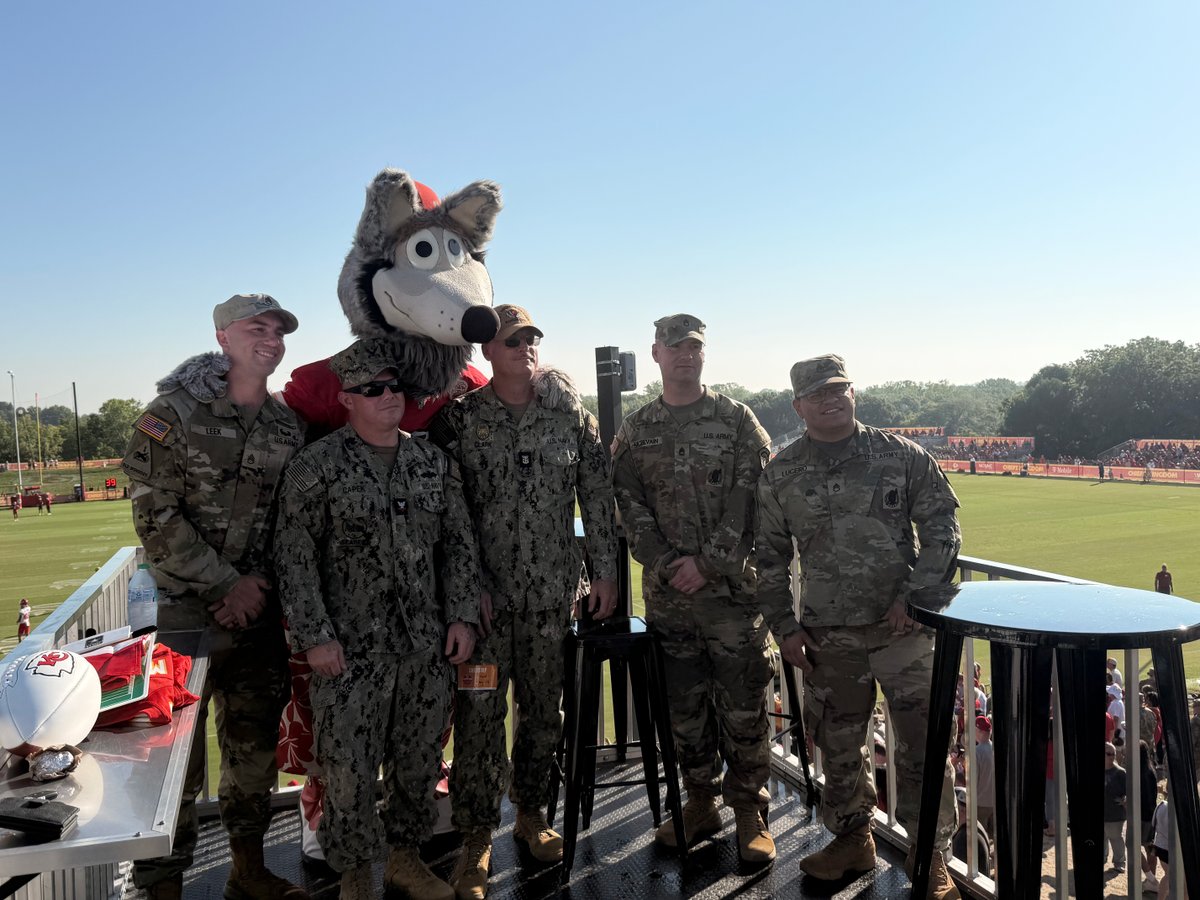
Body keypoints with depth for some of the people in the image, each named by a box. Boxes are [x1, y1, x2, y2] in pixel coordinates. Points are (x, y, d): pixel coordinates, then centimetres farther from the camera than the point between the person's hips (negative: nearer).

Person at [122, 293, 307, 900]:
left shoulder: (287, 427, 6)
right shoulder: (173, 413, -8)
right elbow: (155, 518, -12)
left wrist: (263, 588, -2)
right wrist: (228, 583, -13)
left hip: (260, 612, 5)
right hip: (187, 611, -4)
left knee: (255, 746, 15)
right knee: (174, 755, 1)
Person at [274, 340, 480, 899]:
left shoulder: (434, 462, 8)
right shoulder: (317, 466, -6)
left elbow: (459, 543, 11)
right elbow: (295, 558, -7)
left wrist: (461, 616, 4)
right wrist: (314, 637, -11)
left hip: (429, 647, 4)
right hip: (351, 650, -4)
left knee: (420, 763, 15)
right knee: (349, 770, 4)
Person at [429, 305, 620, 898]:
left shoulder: (570, 414, 4)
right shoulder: (459, 419, -2)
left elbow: (597, 495, 6)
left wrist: (605, 570, 4)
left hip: (553, 589, 2)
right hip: (484, 591, -2)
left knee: (543, 707, 13)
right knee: (479, 711, 0)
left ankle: (531, 813, 34)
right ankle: (477, 838, 16)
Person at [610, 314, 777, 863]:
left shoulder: (737, 421, 1)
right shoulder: (635, 431, 8)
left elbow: (751, 501, -6)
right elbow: (631, 508, 2)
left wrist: (708, 562, -12)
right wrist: (669, 565, -10)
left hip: (733, 587, -2)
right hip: (667, 592, 2)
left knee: (742, 706, 4)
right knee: (683, 706, 12)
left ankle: (750, 812, 20)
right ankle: (701, 803, 29)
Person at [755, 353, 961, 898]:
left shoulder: (901, 457, -1)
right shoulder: (780, 475, 3)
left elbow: (942, 531, 1)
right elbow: (770, 558, 9)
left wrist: (915, 597, -10)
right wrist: (784, 626, 3)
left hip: (901, 628, -2)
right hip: (827, 638, 2)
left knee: (922, 744, 1)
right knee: (837, 745, 13)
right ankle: (851, 838, 34)